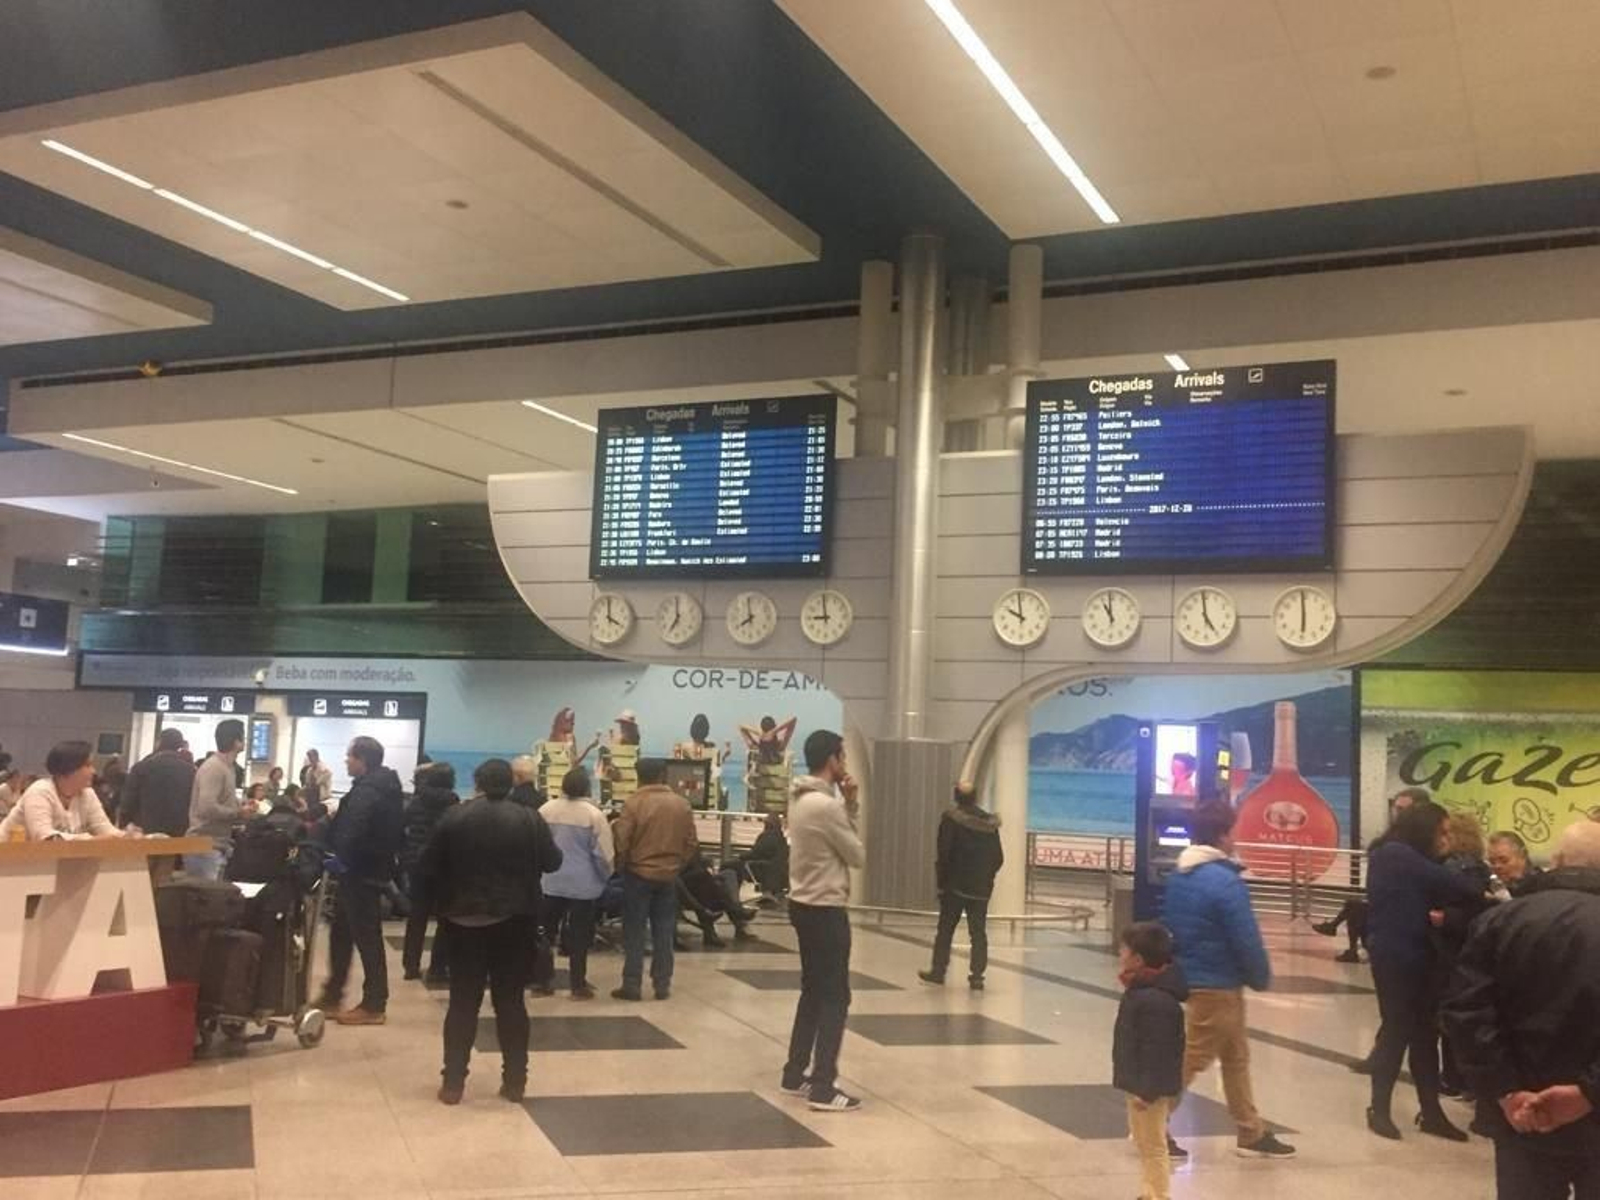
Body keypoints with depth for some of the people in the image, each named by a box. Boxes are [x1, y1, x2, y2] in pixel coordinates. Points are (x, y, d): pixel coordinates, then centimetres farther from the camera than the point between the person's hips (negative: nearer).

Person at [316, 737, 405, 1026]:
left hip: (360, 872, -10)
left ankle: (374, 1006, 4)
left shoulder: (366, 791, -20)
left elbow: (350, 831, -30)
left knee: (366, 937, -3)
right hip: (375, 868, 10)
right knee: (341, 933, 18)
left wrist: (341, 859, -15)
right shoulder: (385, 787, 12)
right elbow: (397, 830, 18)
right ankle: (332, 997, 26)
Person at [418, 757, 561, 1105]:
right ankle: (515, 1082, 11)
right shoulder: (529, 819, -5)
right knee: (511, 1001, 8)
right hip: (515, 920, 0)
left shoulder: (455, 816, -4)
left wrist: (440, 901, 11)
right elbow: (553, 862, 3)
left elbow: (427, 867, -4)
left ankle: (453, 1083, 7)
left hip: (465, 919, 0)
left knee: (463, 1002, 7)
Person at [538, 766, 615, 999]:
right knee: (579, 935, 4)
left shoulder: (545, 809, -1)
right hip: (583, 884, -3)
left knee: (546, 931, 14)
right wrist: (605, 876, 8)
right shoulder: (594, 814, -12)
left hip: (550, 882, 3)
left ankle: (541, 981, 16)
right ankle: (578, 985, 6)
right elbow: (604, 853, -10)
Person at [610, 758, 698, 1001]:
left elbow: (621, 841, -12)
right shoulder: (682, 804, 0)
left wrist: (620, 865, 5)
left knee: (634, 932, 4)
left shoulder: (633, 803, -12)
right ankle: (662, 985, 12)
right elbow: (692, 843, 3)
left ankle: (632, 985, 3)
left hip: (638, 874, -3)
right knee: (663, 933, 10)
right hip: (669, 875, 3)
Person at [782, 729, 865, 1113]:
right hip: (825, 909, -10)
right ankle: (823, 1087, -3)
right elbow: (858, 856, -11)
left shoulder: (803, 799, 10)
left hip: (805, 905, 10)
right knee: (835, 997, -4)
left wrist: (849, 804, 3)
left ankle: (795, 1074, 22)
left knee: (814, 992, 17)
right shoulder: (825, 805, -21)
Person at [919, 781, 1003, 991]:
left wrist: (941, 879, -3)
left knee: (945, 930, 9)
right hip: (981, 888, 3)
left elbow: (944, 852, -14)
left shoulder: (951, 818, -10)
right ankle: (977, 976, 4)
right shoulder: (990, 823, 3)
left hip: (955, 886, -3)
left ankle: (938, 971, 15)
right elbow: (999, 858, 4)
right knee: (978, 932, 7)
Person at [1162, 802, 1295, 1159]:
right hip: (1216, 986, -9)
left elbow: (1168, 926, 11)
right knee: (1190, 1058, 0)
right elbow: (1247, 939, -18)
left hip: (1188, 978, 9)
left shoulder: (1177, 876, 5)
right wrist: (1262, 978, -2)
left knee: (1236, 1057, 17)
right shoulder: (1226, 881, -21)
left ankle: (1253, 1133, 24)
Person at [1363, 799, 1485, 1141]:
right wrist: (1482, 894, -8)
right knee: (1397, 1031, -1)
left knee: (1424, 1032, 10)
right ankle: (1379, 1110, 11)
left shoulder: (1407, 861, 14)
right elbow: (1448, 884, -20)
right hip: (1396, 957, -9)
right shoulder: (1396, 856, -14)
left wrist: (1431, 914, -11)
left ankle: (1430, 1112, 17)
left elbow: (1412, 903, 9)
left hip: (1413, 956, 9)